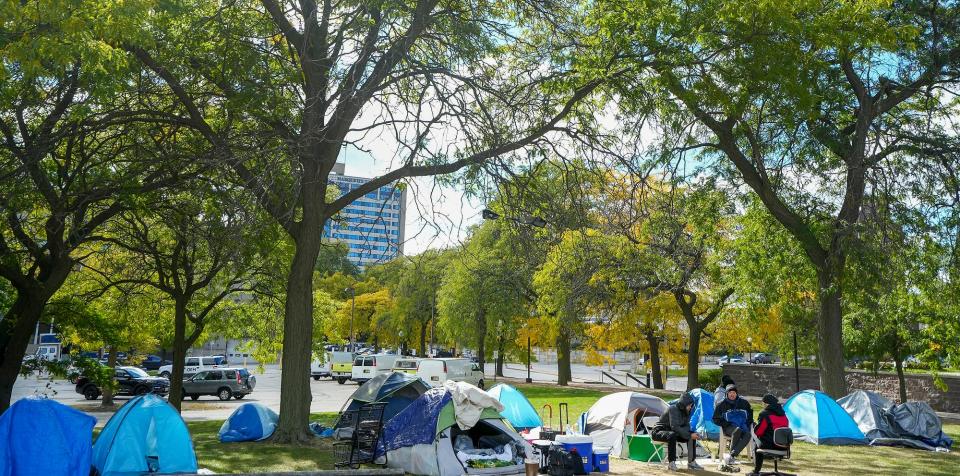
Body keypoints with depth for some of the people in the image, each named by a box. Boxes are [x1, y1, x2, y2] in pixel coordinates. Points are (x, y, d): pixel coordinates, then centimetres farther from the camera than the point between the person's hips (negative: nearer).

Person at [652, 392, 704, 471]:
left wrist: (692, 434, -21)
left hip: (672, 432, 8)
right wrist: (689, 435, -33)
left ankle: (691, 462, -1)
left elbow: (686, 426, 1)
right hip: (659, 432, -8)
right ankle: (671, 463, -32)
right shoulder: (673, 409, -25)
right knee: (672, 435, -39)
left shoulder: (685, 411, 0)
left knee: (692, 436, -6)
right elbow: (674, 427, -32)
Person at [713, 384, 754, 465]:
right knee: (737, 430, -38)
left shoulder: (744, 403, 15)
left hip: (743, 428, 2)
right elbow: (716, 419, 10)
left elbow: (750, 415, 27)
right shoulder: (722, 405, 8)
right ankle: (732, 458, -31)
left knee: (748, 435, -33)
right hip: (729, 428, -2)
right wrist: (726, 424, -5)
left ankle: (731, 455, -38)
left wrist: (747, 424, 8)